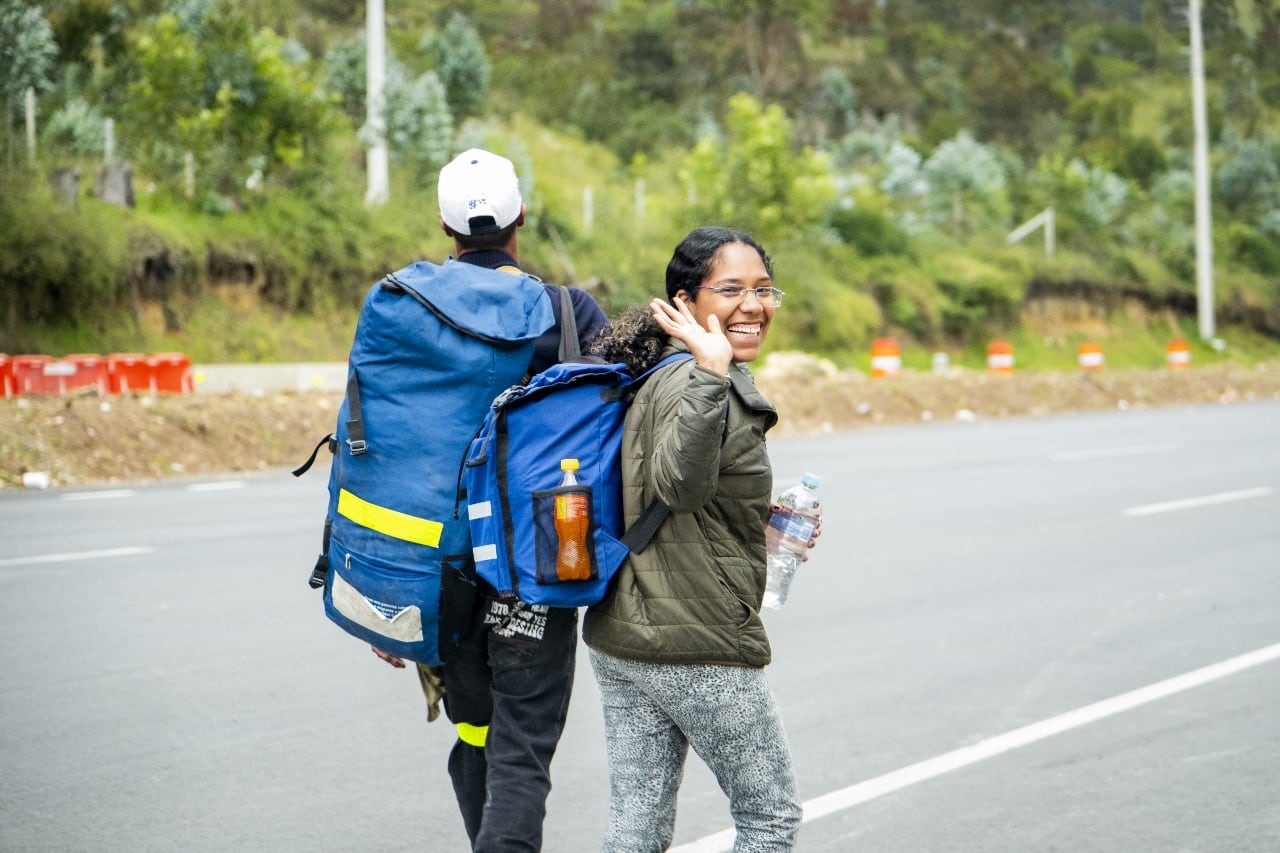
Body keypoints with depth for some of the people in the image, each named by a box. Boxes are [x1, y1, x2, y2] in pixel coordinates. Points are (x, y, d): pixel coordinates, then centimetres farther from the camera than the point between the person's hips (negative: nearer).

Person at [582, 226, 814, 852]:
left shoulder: (658, 376, 13)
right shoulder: (688, 383, -18)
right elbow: (679, 485, -38)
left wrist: (761, 524, 21)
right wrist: (711, 377, -48)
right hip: (698, 648, -9)